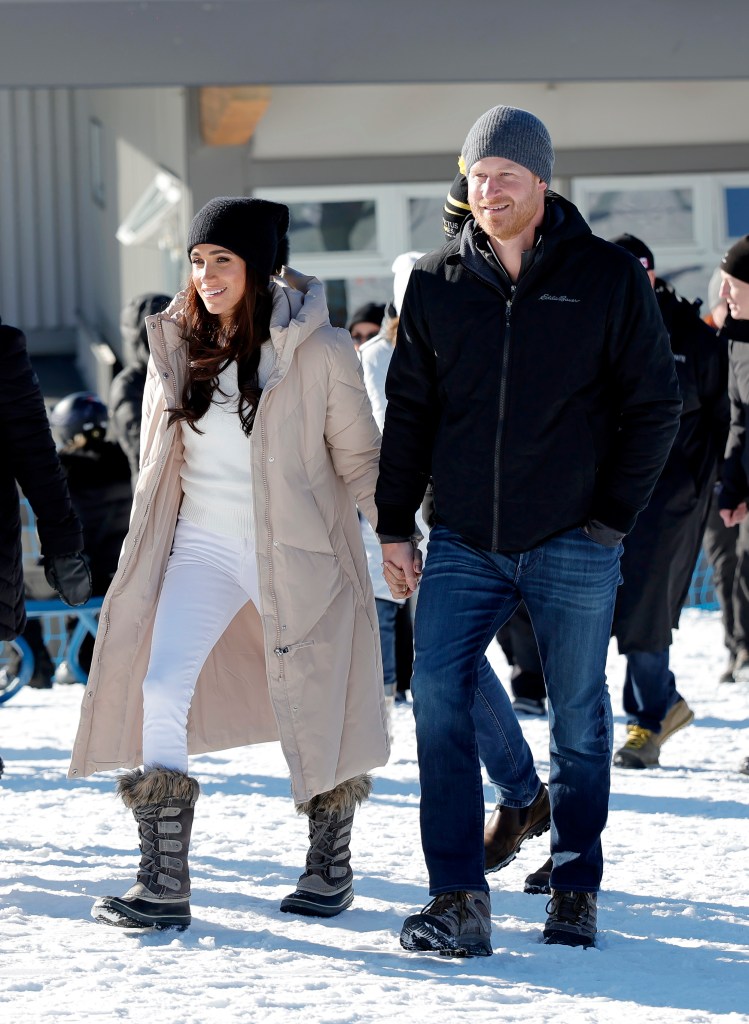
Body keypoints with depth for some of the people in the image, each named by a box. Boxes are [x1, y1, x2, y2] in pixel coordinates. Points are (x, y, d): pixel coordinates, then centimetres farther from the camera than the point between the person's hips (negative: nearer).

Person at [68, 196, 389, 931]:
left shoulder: (318, 351, -10)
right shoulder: (176, 344, 2)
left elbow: (360, 459, -1)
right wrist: (145, 552, 15)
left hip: (296, 552, -3)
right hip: (202, 545, 3)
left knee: (312, 714, 6)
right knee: (160, 691, -14)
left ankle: (330, 866, 30)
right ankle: (163, 885, -12)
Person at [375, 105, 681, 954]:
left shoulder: (607, 279, -1)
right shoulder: (436, 284, 6)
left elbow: (654, 406, 2)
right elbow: (408, 411, 11)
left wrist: (612, 517, -4)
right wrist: (393, 526, 6)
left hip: (571, 546, -2)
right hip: (463, 543, 2)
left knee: (578, 721, 7)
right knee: (438, 701, -11)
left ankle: (574, 891, 21)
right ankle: (458, 900, -9)